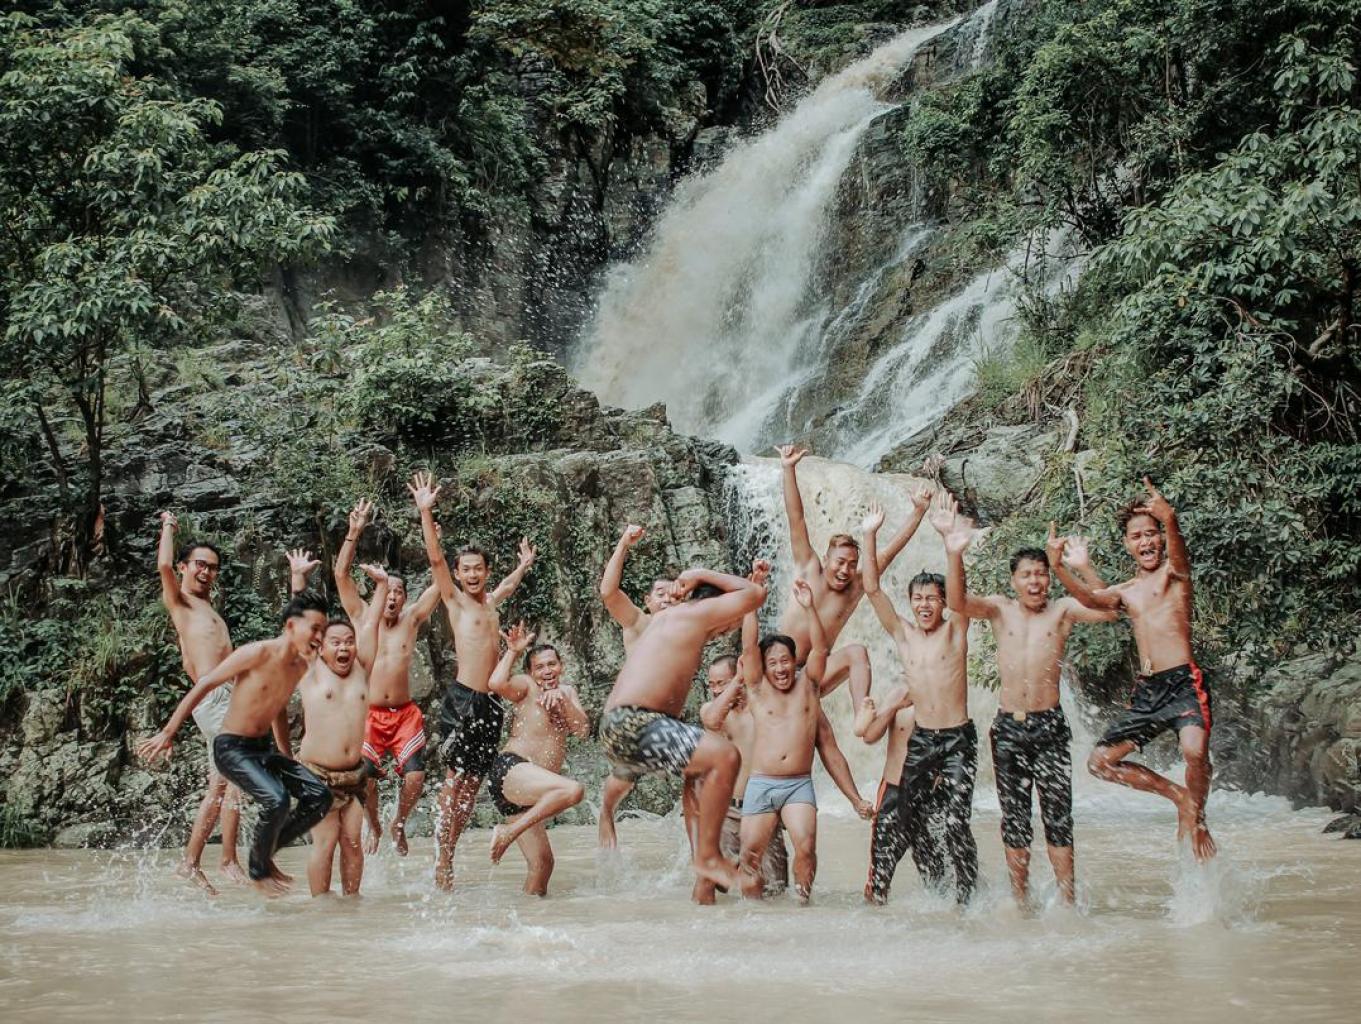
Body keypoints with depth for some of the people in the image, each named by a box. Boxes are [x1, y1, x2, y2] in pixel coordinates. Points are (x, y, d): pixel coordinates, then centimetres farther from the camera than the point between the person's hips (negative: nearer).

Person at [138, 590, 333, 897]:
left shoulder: (300, 665, 5)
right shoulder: (257, 653, -19)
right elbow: (204, 685, -13)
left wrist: (289, 762, 28)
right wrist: (168, 733, -13)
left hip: (262, 748, 8)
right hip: (232, 748, -8)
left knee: (319, 796, -7)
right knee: (277, 800, -29)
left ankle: (265, 852, 9)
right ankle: (259, 870, -4)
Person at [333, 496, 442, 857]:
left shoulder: (411, 619, 7)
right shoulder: (362, 616, 5)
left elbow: (441, 578, 1)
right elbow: (341, 573, -5)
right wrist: (355, 532, -14)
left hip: (404, 713, 1)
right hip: (367, 713, -1)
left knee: (415, 776, -13)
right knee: (365, 776, -14)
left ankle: (399, 824, 16)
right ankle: (374, 828, 15)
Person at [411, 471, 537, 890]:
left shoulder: (490, 601, 19)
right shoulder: (454, 600, 3)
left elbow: (509, 584, 43)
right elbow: (435, 558, -8)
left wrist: (524, 565, 52)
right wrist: (426, 512, -15)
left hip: (489, 703, 6)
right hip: (462, 698, -6)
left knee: (474, 780, 4)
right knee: (456, 776, -10)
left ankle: (449, 852, 9)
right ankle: (442, 860, -9)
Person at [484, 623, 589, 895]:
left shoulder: (567, 691, 19)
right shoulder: (526, 686, 0)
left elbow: (582, 730, 5)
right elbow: (496, 684, -23)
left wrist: (562, 701, -8)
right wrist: (513, 651, -12)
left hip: (529, 786, 8)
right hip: (510, 769, -8)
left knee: (542, 863, 5)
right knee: (573, 789, -33)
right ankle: (507, 833, -25)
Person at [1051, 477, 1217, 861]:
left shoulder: (1173, 572, 5)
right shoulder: (1124, 593, 18)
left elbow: (1177, 549, -21)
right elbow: (1089, 598, -4)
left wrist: (1170, 520, -46)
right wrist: (1058, 566, -24)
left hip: (1183, 682, -6)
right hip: (1146, 690, 6)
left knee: (1195, 751, -30)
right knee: (1100, 761, 3)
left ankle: (1196, 818, -2)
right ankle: (1179, 796, 15)